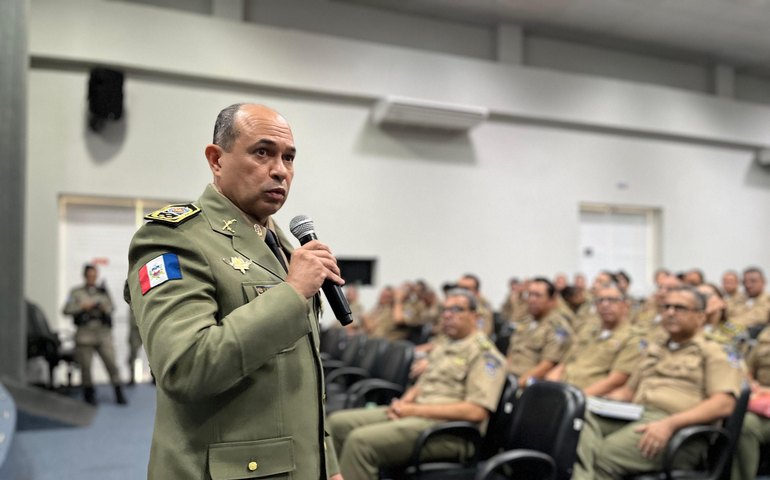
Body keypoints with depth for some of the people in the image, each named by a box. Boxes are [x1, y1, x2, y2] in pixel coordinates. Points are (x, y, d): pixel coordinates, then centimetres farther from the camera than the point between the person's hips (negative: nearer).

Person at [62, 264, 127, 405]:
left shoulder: (103, 291, 15)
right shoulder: (76, 292, 10)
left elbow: (111, 308, 18)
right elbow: (67, 310, 2)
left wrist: (105, 308, -4)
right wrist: (82, 306, -9)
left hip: (103, 332, 1)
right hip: (85, 333, 0)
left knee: (111, 362, -8)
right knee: (85, 365, 2)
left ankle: (119, 393, -5)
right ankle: (89, 394, 18)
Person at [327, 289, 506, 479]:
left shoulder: (485, 354, -6)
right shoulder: (442, 348, 22)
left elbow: (476, 411, -17)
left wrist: (416, 410, -15)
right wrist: (403, 403, 2)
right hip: (417, 414, 9)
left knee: (360, 440, -27)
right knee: (338, 422, -2)